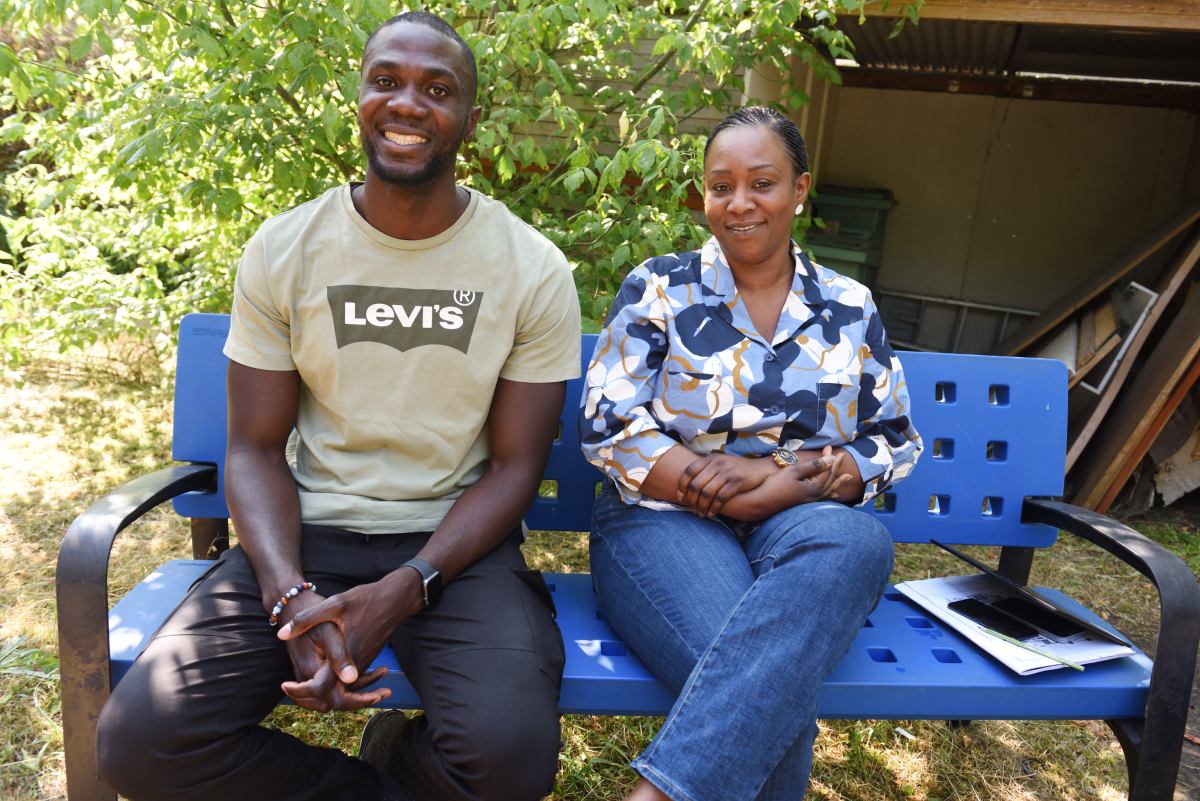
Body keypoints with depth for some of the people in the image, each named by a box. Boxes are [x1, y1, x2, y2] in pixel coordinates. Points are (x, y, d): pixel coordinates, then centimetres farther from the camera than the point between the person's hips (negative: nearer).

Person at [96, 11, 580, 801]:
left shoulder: (535, 270, -4)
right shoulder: (282, 251, 0)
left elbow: (515, 465, -4)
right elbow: (256, 450, 1)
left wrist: (401, 593, -18)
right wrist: (290, 597, -17)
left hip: (458, 543, -1)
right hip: (307, 536, 2)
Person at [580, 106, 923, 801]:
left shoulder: (851, 309, 14)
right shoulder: (658, 289, 6)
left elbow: (896, 442, 11)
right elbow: (608, 428, -3)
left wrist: (788, 484, -10)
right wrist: (759, 487, -12)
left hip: (805, 521, 3)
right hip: (665, 520, -2)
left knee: (858, 542, -36)